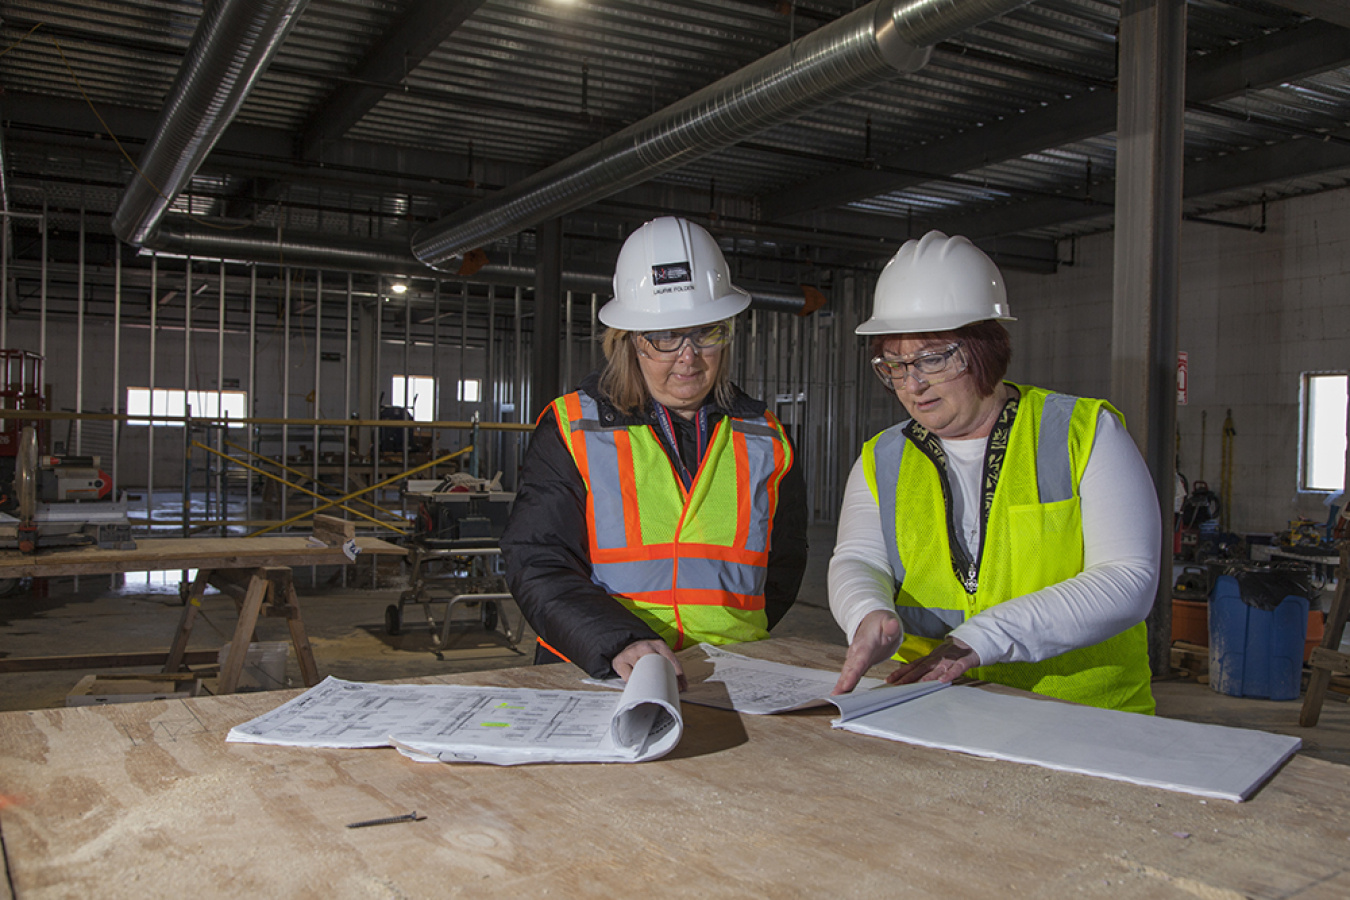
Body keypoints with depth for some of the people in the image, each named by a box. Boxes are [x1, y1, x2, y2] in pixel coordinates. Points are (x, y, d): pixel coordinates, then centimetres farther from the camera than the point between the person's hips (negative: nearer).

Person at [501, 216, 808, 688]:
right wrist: (621, 643, -20)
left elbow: (783, 566, 22)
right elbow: (537, 565, -4)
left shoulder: (764, 441, 13)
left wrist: (731, 641, 5)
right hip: (594, 677, 0)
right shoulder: (572, 431, 4)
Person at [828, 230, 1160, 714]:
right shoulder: (882, 461, 12)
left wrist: (981, 639, -19)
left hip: (1087, 714, -2)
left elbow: (1128, 582, -8)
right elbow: (857, 561, -1)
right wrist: (870, 617, -26)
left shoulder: (1086, 433, 1)